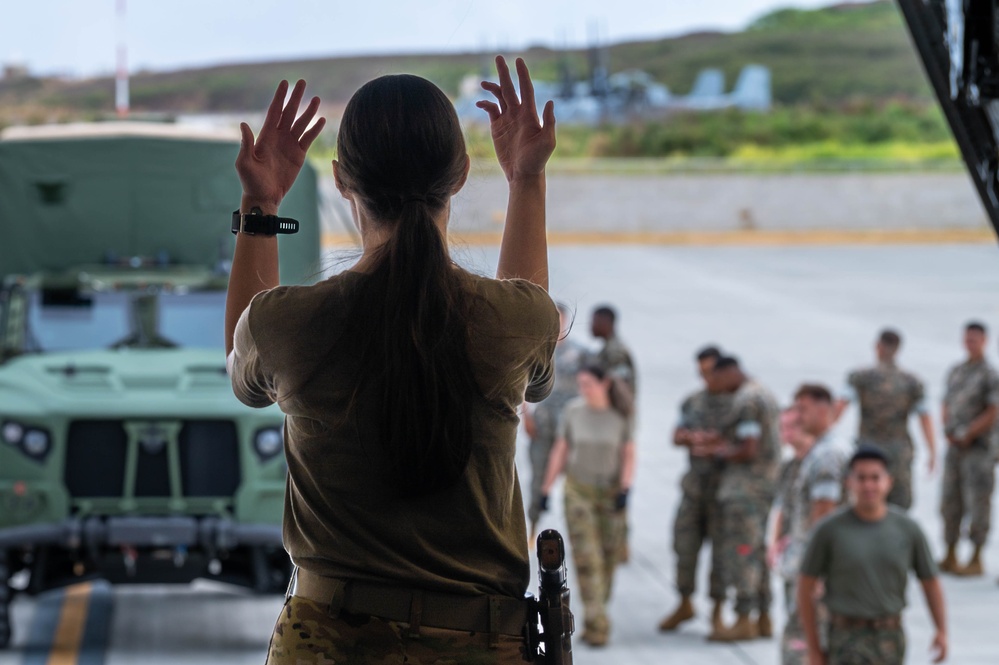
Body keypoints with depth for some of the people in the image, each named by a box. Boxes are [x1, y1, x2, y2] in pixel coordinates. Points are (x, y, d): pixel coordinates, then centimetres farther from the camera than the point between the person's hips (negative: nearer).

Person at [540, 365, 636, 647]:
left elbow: (629, 455, -6)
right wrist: (546, 489, -2)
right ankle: (597, 627, -14)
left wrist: (625, 490, -19)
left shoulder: (621, 415, -6)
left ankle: (592, 623, 26)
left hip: (610, 494, 1)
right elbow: (560, 451, -1)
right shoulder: (573, 411, -5)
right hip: (578, 492, -1)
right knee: (586, 558, -12)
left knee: (606, 560, 7)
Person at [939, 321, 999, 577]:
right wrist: (948, 431, 1)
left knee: (978, 503, -4)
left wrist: (967, 435, -11)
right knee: (950, 501, 9)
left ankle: (976, 560, 2)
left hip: (977, 448, -7)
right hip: (954, 447, 7)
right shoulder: (955, 372, 13)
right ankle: (950, 557, 17)